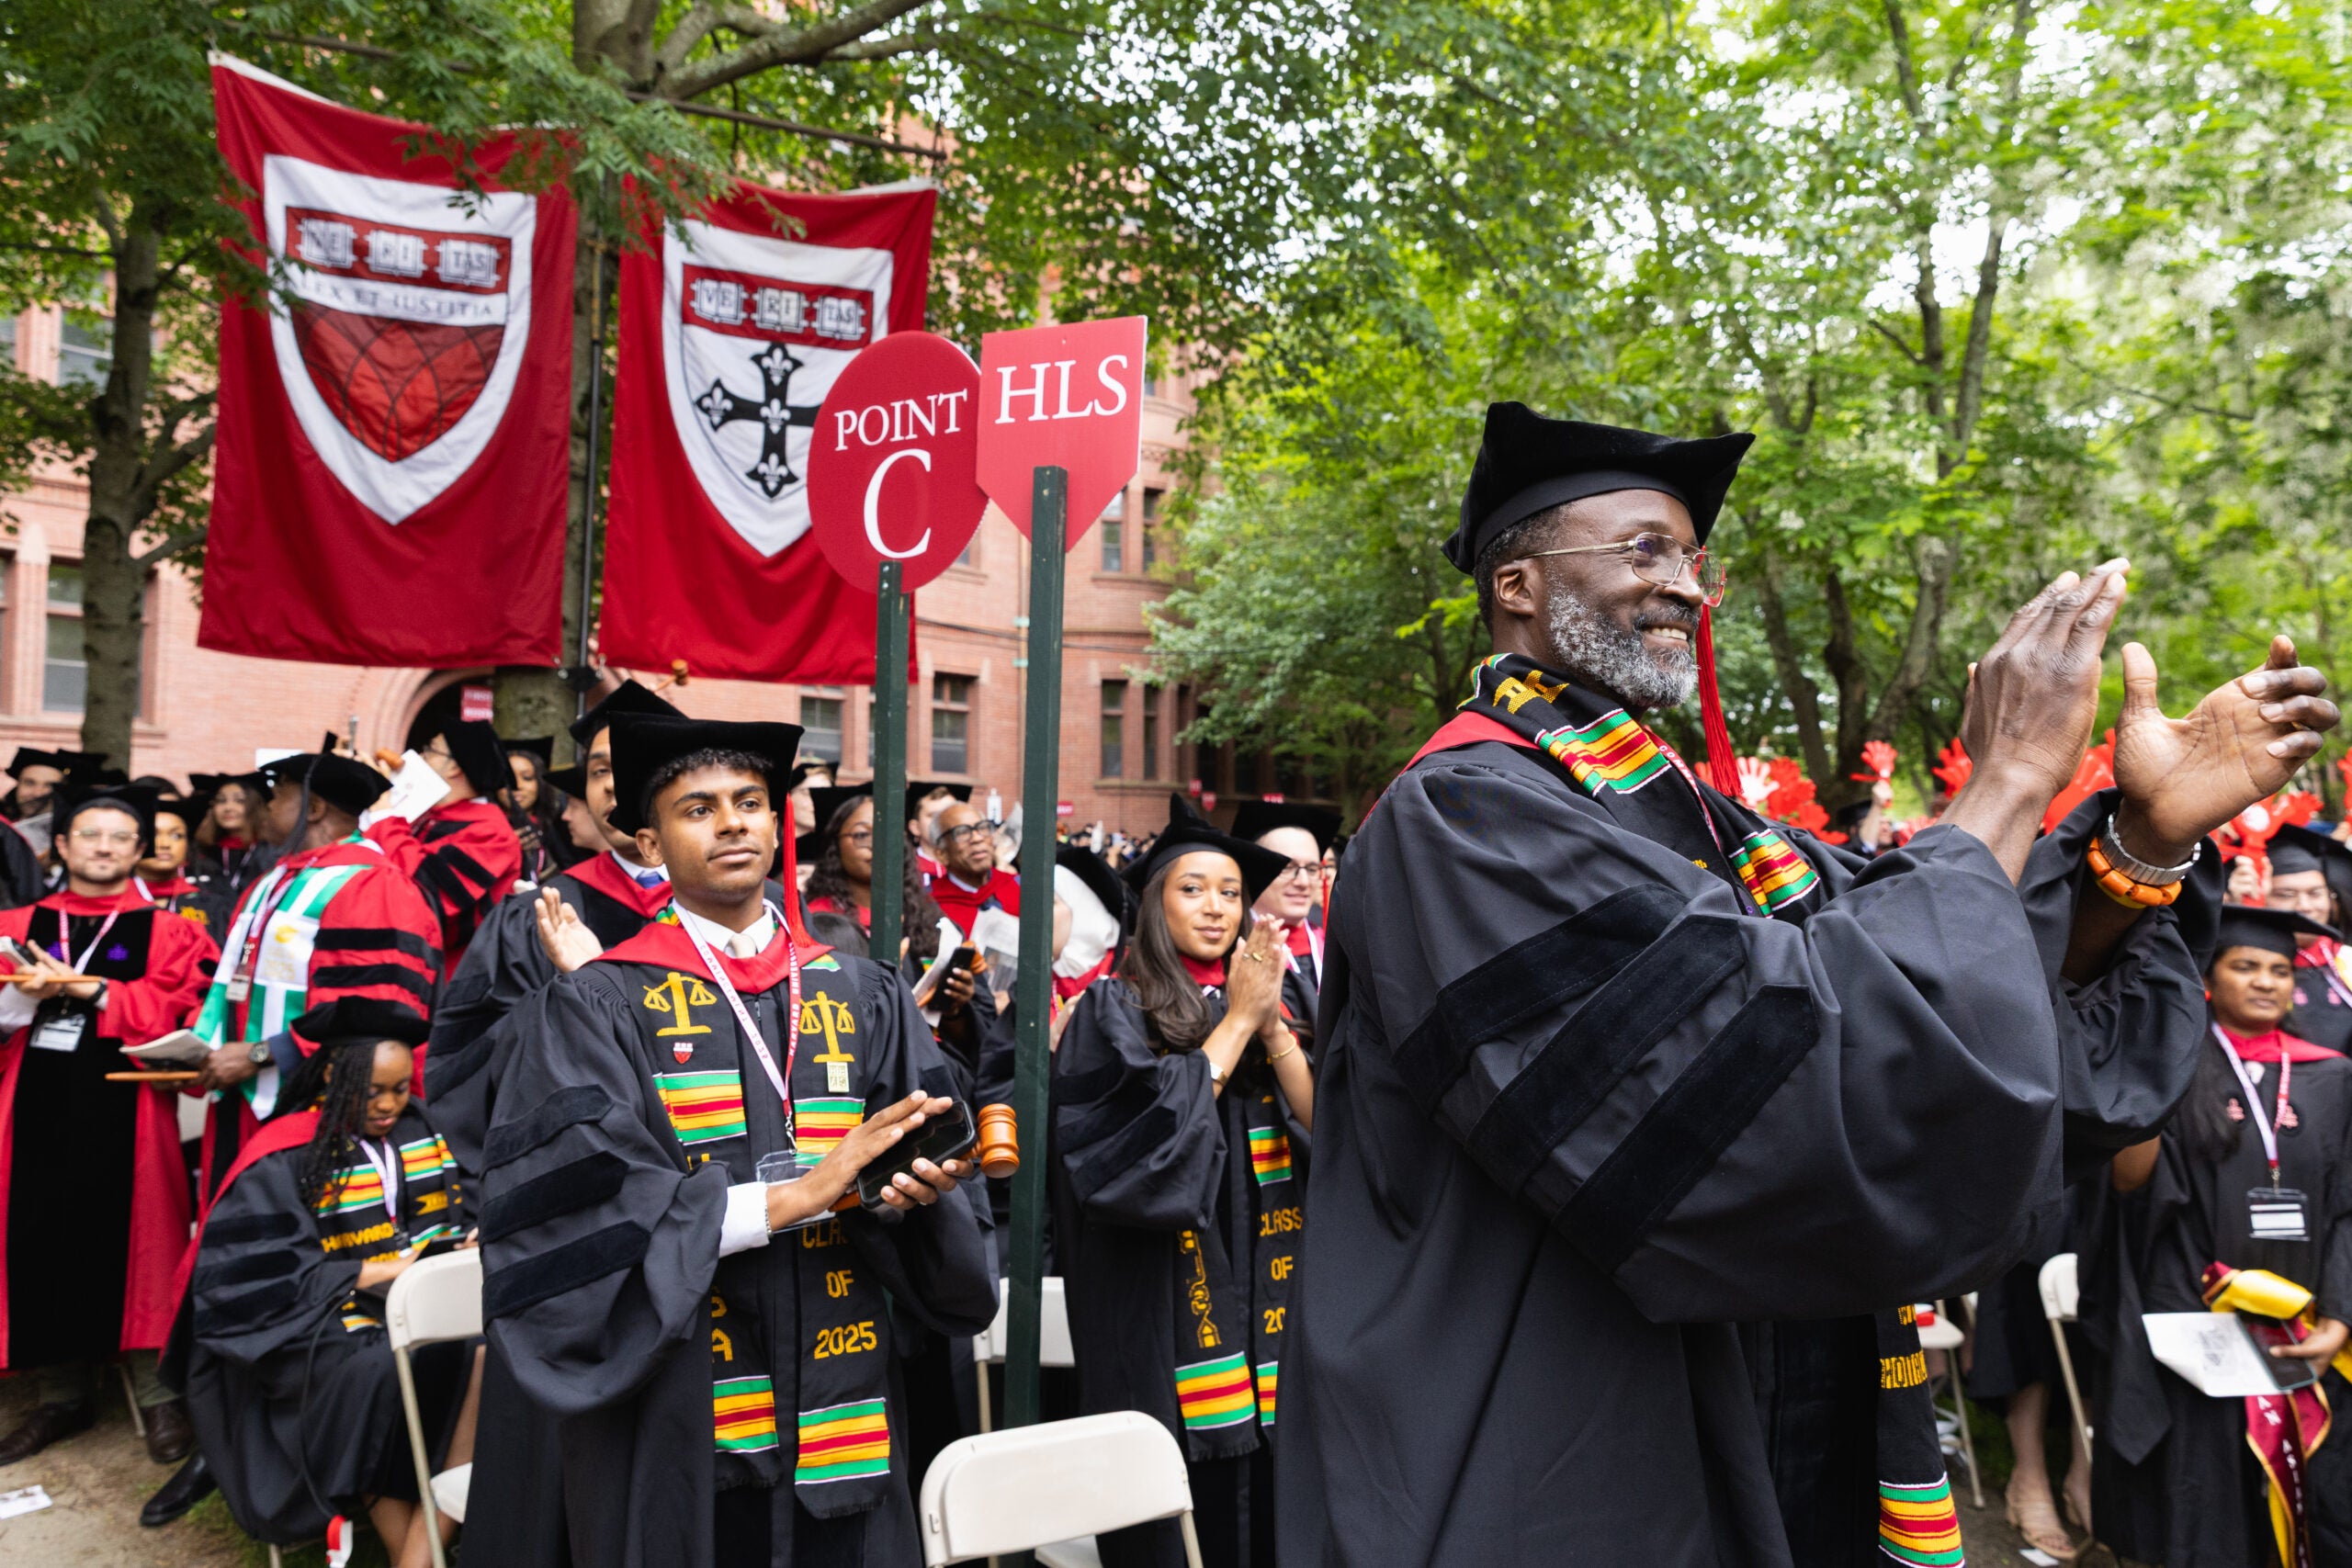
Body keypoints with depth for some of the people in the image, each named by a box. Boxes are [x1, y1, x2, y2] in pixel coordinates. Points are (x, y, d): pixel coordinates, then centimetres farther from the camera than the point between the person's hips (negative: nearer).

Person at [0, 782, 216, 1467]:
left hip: (125, 1110, -3)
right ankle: (61, 1394, 20)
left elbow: (176, 1012, -8)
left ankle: (160, 1396, 10)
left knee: (132, 1244, 0)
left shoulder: (164, 933, 5)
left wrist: (89, 990, -14)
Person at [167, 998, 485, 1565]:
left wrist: (475, 1241, -8)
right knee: (377, 1375, -37)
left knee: (491, 1354, -30)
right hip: (327, 1323, -3)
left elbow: (469, 1210, 16)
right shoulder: (285, 1158, -1)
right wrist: (371, 1273, -17)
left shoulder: (425, 1129, 11)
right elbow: (252, 1269, -9)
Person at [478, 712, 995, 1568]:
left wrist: (918, 1187, -19)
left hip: (839, 1400, 3)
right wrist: (794, 1194, -19)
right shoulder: (598, 1005, -3)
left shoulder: (865, 996, 8)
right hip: (676, 1419, -2)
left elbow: (921, 1148, 4)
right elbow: (581, 1200, -13)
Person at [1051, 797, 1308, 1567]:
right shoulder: (1115, 1008, -4)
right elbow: (1152, 1139, -18)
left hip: (1261, 1321, 5)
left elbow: (1322, 1128, 1)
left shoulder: (1255, 1001, 12)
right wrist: (1236, 1022, -12)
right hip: (1160, 1320, -5)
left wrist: (1270, 1023, -12)